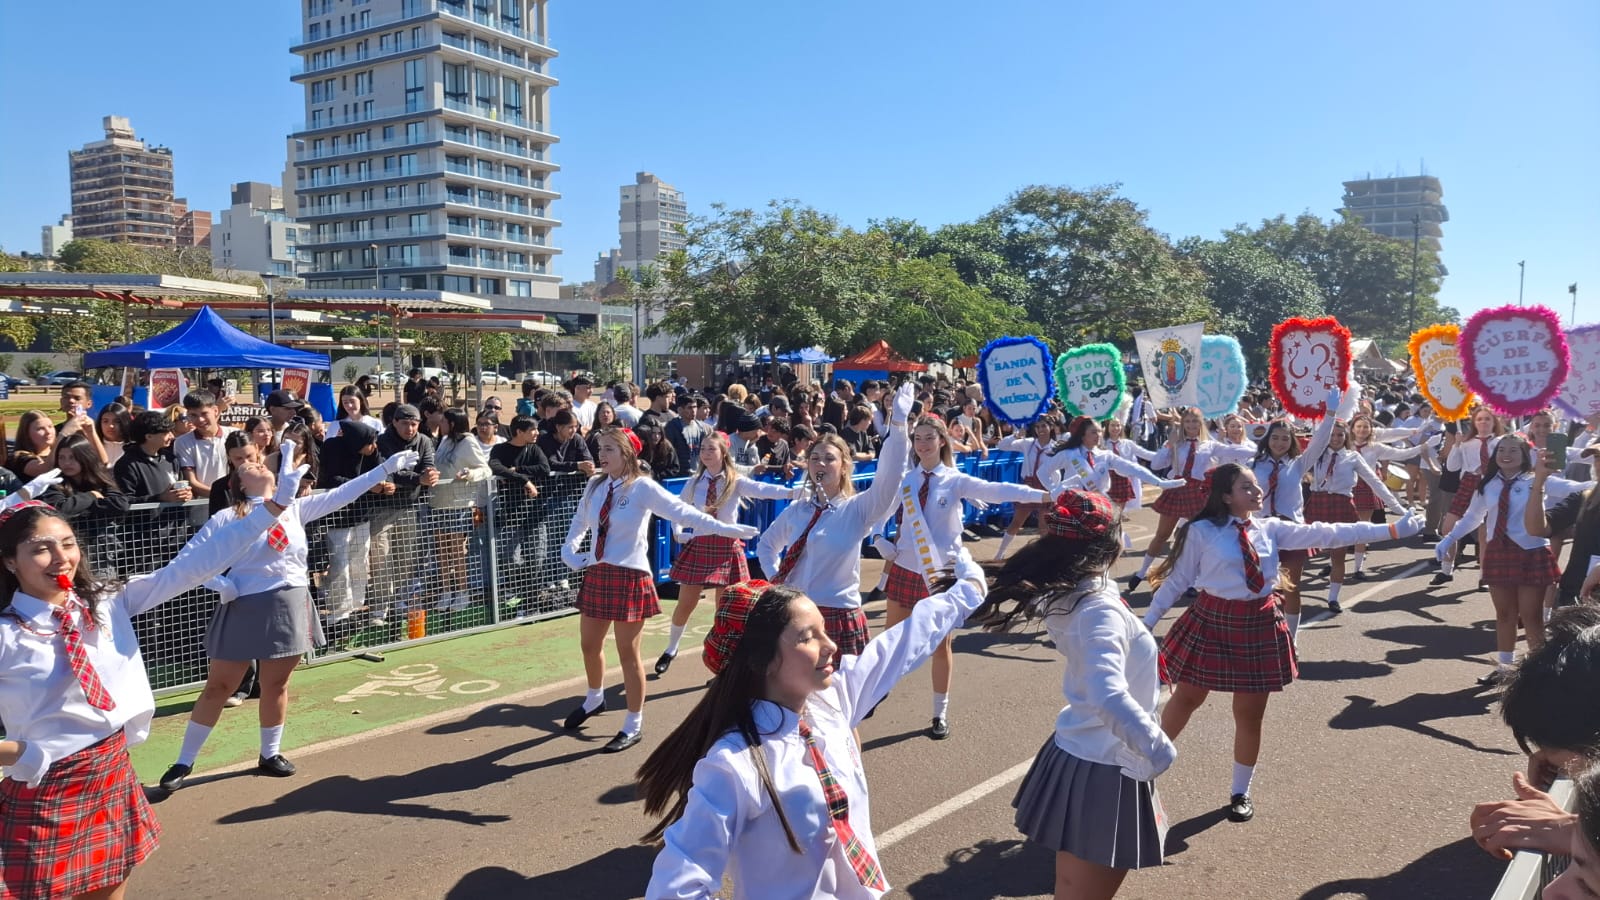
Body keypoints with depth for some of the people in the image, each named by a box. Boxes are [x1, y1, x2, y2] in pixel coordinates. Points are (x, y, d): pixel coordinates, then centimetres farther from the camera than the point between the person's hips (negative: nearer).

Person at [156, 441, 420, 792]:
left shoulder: (295, 509, 5)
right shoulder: (228, 517, -6)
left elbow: (342, 494, 2)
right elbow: (184, 560, -3)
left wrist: (386, 467, -2)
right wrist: (220, 584, -15)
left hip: (289, 607, 3)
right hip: (245, 607, -3)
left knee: (276, 685, 13)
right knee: (218, 687, 4)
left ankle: (270, 755, 30)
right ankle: (184, 763, 18)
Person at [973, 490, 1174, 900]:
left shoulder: (1066, 594, -2)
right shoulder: (1101, 609, -28)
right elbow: (1110, 697, -42)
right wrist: (1157, 746, -35)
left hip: (1080, 754, 9)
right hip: (1105, 770, -9)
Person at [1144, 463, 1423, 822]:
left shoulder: (1271, 529, 2)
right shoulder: (1201, 532, -10)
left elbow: (1326, 534, 0)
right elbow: (1176, 581, -4)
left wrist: (1391, 530, -2)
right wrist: (1148, 622, -3)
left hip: (1259, 625, 3)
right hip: (1212, 620, -3)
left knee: (1250, 713, 11)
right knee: (1187, 698, 12)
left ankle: (1240, 793, 29)